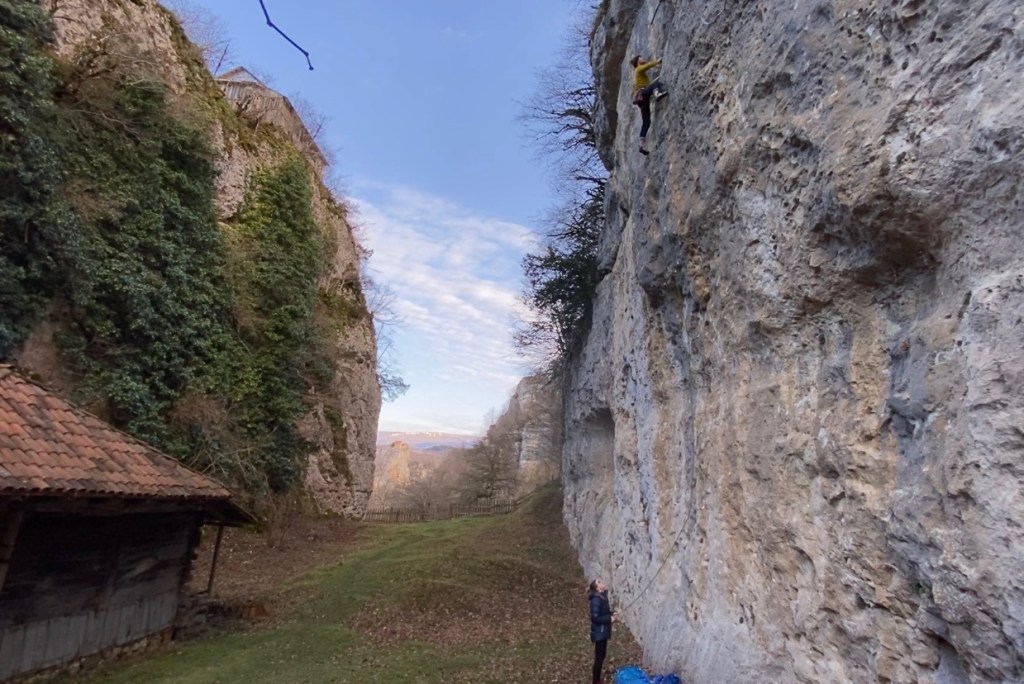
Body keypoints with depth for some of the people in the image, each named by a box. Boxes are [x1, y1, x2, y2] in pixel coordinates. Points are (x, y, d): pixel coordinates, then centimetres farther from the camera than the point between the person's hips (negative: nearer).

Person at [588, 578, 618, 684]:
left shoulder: (602, 596, 5)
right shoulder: (596, 599, -25)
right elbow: (595, 617, -27)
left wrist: (612, 614, 1)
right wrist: (610, 619, -20)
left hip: (603, 631, 10)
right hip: (599, 633, -9)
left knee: (602, 655, 21)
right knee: (599, 658, 3)